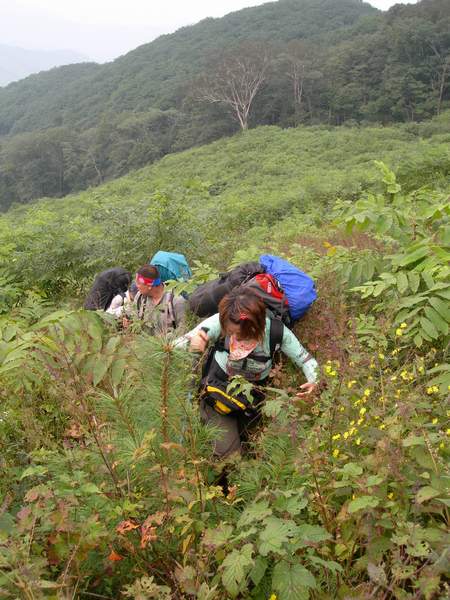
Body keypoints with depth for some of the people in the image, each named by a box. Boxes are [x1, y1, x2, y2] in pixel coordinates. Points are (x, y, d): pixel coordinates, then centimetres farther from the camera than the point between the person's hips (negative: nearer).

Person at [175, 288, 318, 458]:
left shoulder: (275, 331, -23)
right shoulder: (220, 322, -27)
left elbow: (305, 358, -10)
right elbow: (176, 347, -24)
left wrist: (313, 380, -32)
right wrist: (190, 343, -48)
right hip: (217, 392, -2)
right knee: (228, 453, -10)